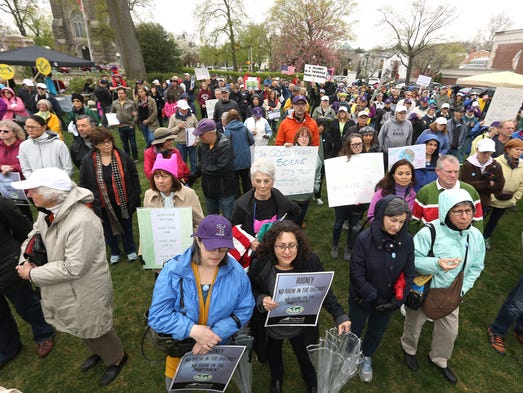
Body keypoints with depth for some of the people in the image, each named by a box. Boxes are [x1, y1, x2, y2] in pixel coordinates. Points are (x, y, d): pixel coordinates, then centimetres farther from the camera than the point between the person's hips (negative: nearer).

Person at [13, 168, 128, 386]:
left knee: (92, 328, 15)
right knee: (81, 326, 28)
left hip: (86, 291, -8)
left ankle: (116, 359, 43)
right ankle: (99, 352, 56)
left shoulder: (82, 221, -35)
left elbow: (73, 267, -30)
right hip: (64, 288, 8)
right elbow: (33, 236, 11)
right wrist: (25, 262, -5)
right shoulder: (47, 212, -8)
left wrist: (32, 274, -19)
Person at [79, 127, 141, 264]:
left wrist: (135, 197, -5)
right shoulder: (88, 161, -9)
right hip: (103, 204, 1)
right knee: (109, 230, 19)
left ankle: (130, 250, 40)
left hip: (123, 202, -1)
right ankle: (114, 252, 42)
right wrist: (91, 203, -4)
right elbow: (84, 184, -2)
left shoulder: (122, 156, -10)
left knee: (126, 227, 18)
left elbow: (134, 177, -4)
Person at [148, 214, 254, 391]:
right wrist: (194, 330, -30)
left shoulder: (236, 272, -19)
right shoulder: (172, 271, -23)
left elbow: (245, 310, -12)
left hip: (218, 349, 2)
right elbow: (157, 315, -20)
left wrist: (215, 334, -23)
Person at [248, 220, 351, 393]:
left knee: (305, 358, 30)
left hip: (301, 328, 0)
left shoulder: (311, 262, -25)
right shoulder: (260, 264, -27)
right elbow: (250, 292, -11)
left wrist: (340, 316, -19)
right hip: (270, 327, 1)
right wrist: (261, 300, -31)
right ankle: (276, 379, 69)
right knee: (273, 357, 32)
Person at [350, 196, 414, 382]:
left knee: (377, 332, 27)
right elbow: (357, 274, -21)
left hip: (388, 300, 3)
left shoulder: (407, 241, -16)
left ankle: (366, 357, 57)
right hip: (362, 298, -3)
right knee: (355, 330, 22)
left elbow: (409, 274, -7)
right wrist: (374, 297, -18)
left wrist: (398, 300, -12)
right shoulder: (364, 239, -28)